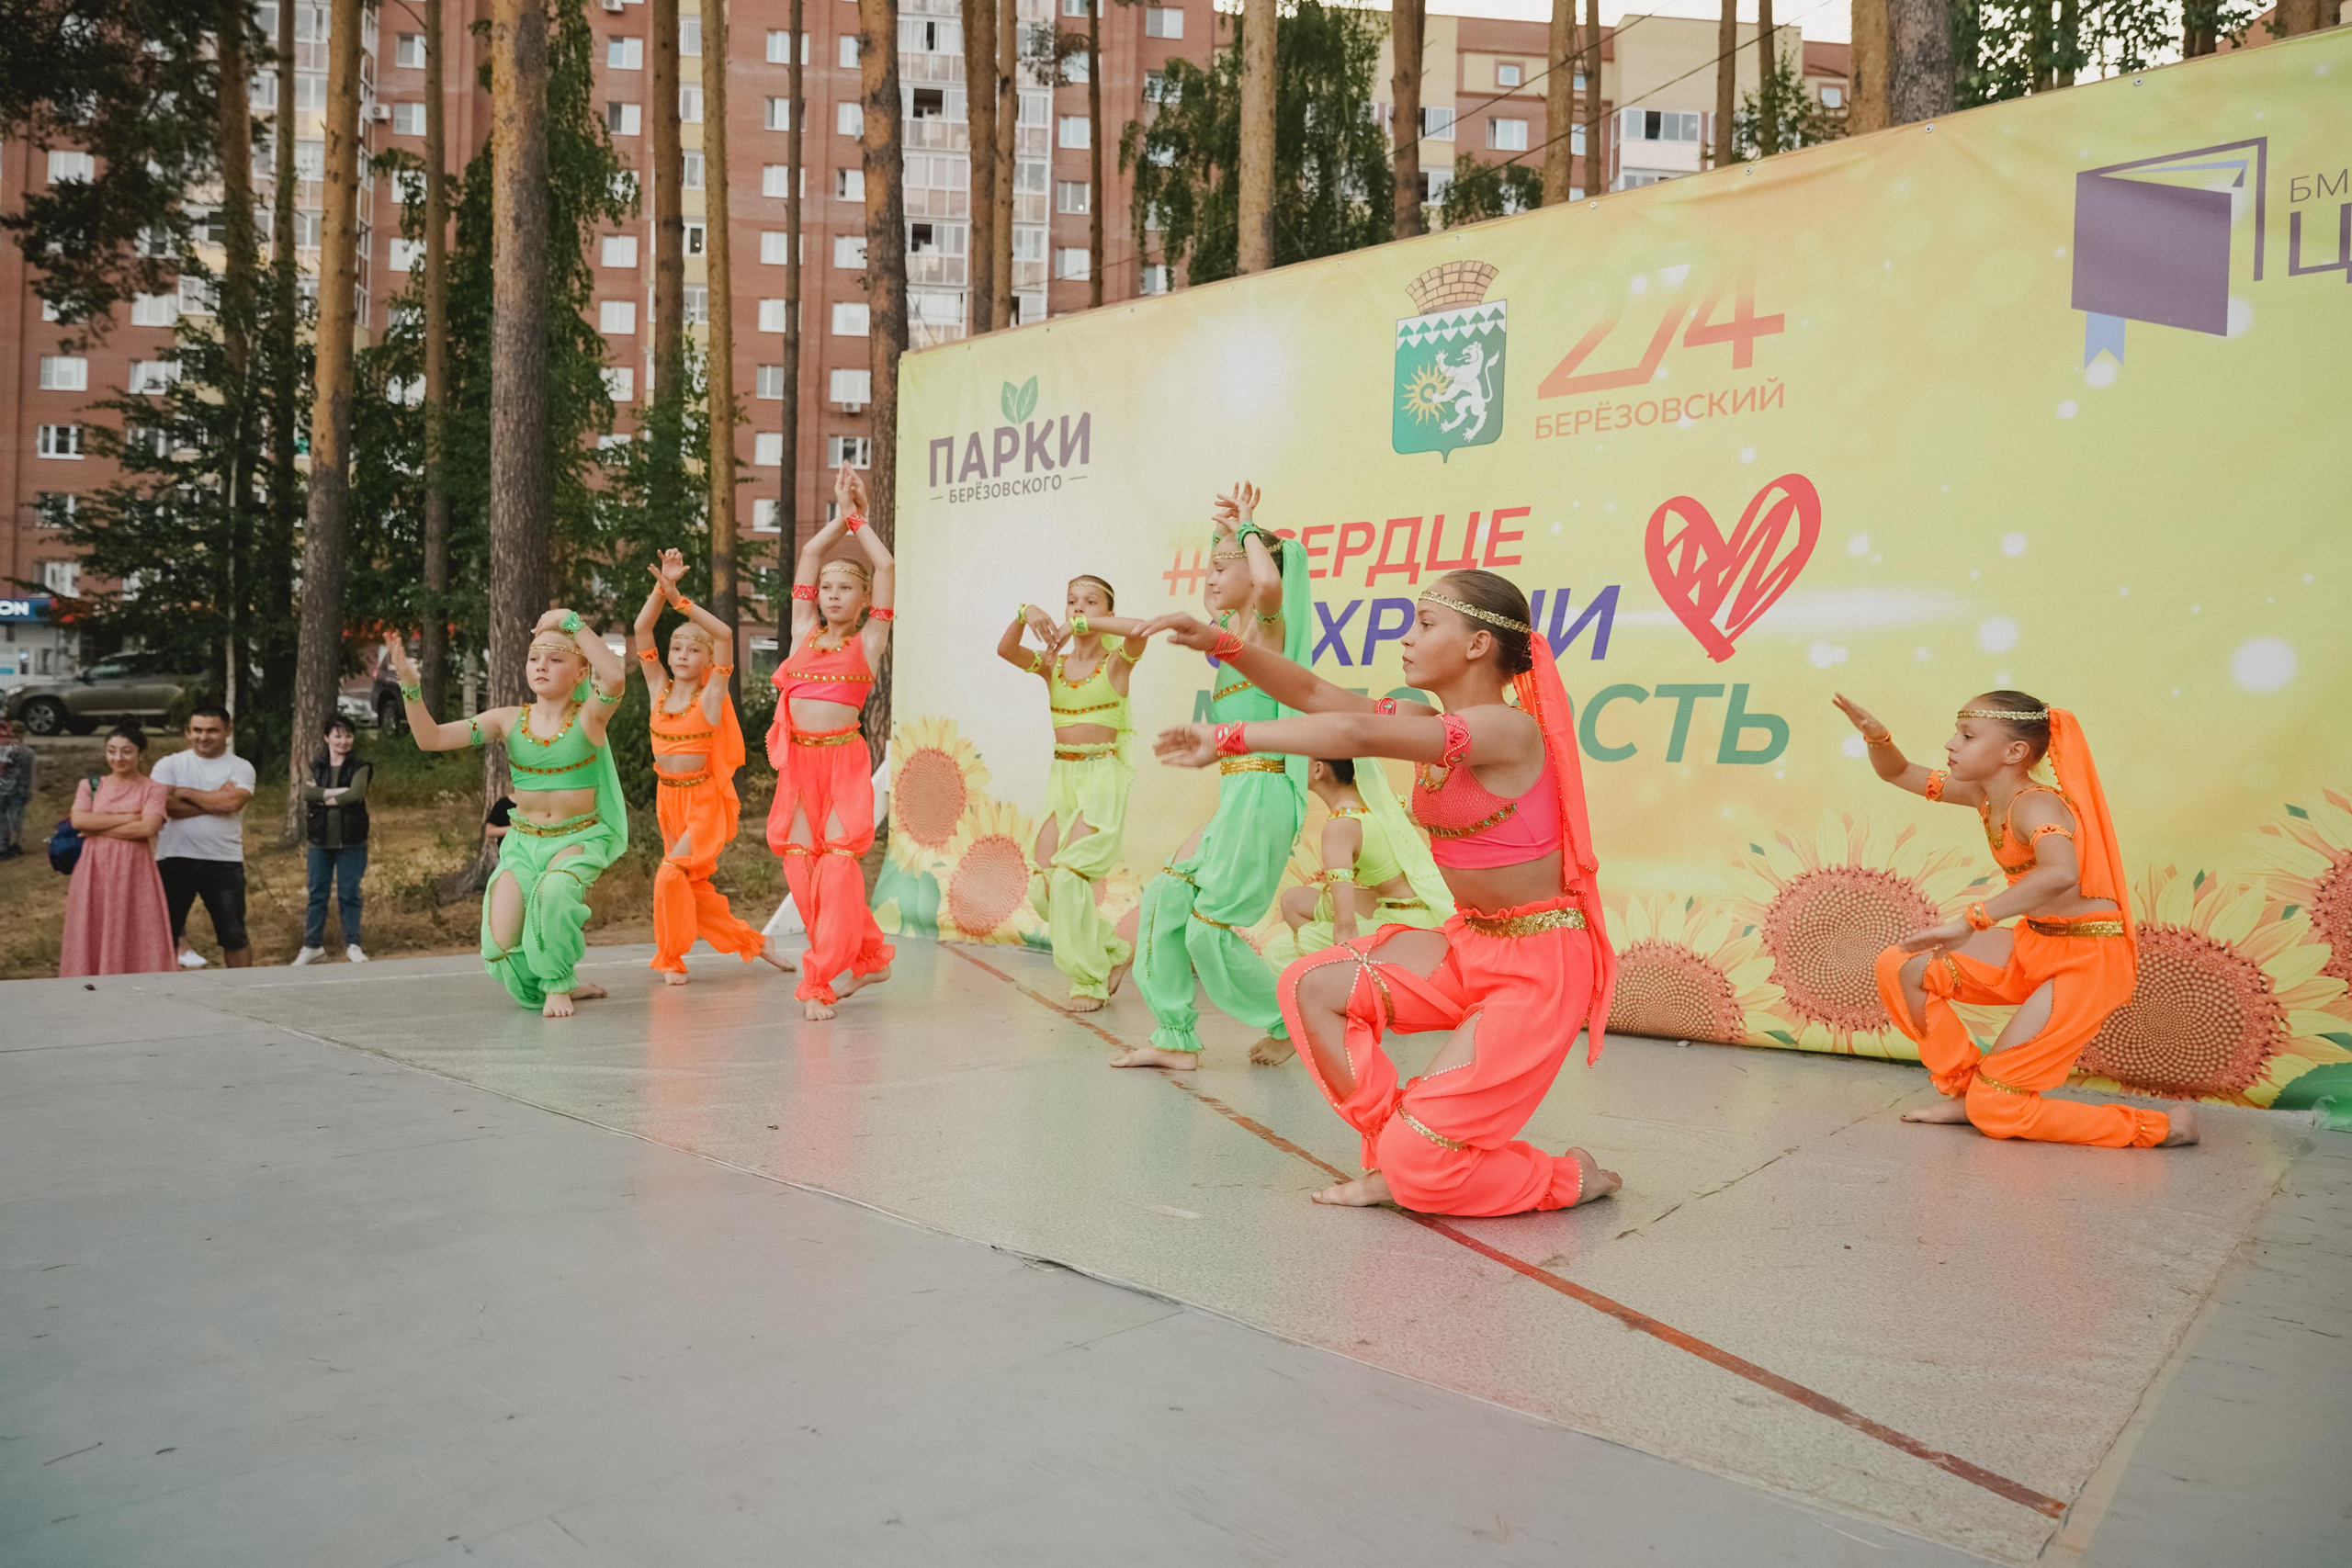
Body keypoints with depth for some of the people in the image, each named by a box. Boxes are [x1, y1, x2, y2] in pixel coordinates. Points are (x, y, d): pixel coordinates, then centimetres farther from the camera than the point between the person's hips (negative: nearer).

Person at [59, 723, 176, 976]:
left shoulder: (153, 789, 2)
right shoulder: (90, 785, 11)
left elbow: (147, 827, -14)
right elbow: (78, 820, -6)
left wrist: (98, 829, -9)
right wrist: (126, 817, -9)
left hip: (135, 873, -3)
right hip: (94, 872, 3)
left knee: (136, 940, -4)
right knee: (92, 938, 3)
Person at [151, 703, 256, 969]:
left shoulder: (241, 768, 3)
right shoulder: (169, 765, 4)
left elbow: (232, 802, -16)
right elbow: (165, 805, -12)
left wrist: (184, 792, -7)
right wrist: (214, 802, -12)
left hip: (224, 862, -1)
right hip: (175, 859, 1)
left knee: (234, 935, 5)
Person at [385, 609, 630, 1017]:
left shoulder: (588, 717, -7)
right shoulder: (509, 720, 2)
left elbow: (616, 676, -30)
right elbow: (430, 738, -2)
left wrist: (571, 622, -24)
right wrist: (410, 685, -17)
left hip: (579, 838, -4)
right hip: (522, 842, 4)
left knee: (554, 889, -38)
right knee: (501, 946, -13)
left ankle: (559, 984, -11)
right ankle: (552, 985, 21)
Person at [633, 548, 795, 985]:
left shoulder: (711, 696, -8)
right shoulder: (659, 690, 4)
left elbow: (725, 635, -21)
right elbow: (641, 630, -4)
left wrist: (679, 598, -23)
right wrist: (662, 587, -14)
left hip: (705, 801, -6)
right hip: (668, 799, 6)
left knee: (672, 872, -20)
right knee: (694, 887, 12)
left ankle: (670, 959, -3)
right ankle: (750, 939, 30)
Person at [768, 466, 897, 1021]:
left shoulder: (868, 641, 7)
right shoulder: (805, 634, 16)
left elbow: (886, 568, 5)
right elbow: (807, 557, 19)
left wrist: (858, 519, 15)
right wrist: (841, 515, 21)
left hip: (843, 757, -4)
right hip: (798, 760, 4)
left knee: (837, 865, -11)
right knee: (800, 865, 1)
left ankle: (820, 984, -7)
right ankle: (870, 956, 18)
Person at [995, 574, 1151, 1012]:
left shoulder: (1117, 662, -1)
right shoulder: (1053, 665, 11)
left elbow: (1138, 630, -24)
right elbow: (1005, 649, -5)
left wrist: (1082, 624, -23)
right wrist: (1024, 614, -21)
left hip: (1103, 776, -6)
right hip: (1061, 776, 6)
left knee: (1070, 874, -17)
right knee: (1042, 886, -1)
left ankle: (1091, 981, -2)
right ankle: (1112, 952, 20)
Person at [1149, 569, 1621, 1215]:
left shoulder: (1506, 729, -22)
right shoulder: (1428, 723, 6)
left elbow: (1356, 734, -32)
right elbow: (1315, 694, 5)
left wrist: (1228, 738, -28)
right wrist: (1222, 645, -6)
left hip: (1540, 964, -8)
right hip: (1468, 945, 8)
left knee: (1419, 1163, -11)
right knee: (1310, 987, -6)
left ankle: (1571, 1178, 17)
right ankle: (1397, 1158, 9)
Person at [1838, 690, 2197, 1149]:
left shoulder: (2036, 804, -23)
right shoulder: (1984, 793, 2)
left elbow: (2060, 874, -44)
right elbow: (1898, 772, 10)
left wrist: (1969, 921, -46)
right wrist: (1876, 734, -12)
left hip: (2089, 960, -8)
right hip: (2036, 943, 8)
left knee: (1994, 1110, -7)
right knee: (1900, 968, -2)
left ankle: (2161, 1128, 7)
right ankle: (1963, 1091, 12)